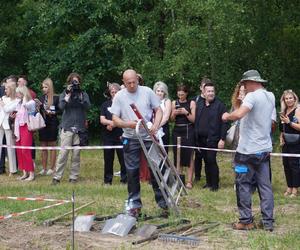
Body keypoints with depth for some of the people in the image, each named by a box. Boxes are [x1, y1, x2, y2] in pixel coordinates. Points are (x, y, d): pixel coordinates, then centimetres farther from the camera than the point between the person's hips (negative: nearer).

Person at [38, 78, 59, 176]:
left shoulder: (56, 98, -6)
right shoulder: (41, 98, 7)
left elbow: (59, 111, -4)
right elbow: (38, 111, 8)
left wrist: (52, 113, -19)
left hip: (52, 125, -4)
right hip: (43, 124, 5)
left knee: (52, 146, 4)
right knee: (43, 147, 7)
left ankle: (52, 168, 9)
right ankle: (44, 169, 13)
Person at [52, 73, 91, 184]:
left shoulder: (83, 94, 10)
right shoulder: (64, 94, 8)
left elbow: (87, 106, -6)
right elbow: (61, 106, -9)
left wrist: (80, 96, -15)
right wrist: (69, 94, -13)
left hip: (80, 128, 1)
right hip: (67, 127, -1)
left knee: (76, 154, 1)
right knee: (63, 152, -7)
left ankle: (73, 177, 8)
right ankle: (57, 177, -5)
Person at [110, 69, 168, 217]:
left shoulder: (147, 92, 0)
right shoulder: (119, 96, -1)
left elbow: (158, 110, 5)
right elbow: (115, 119, -1)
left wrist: (155, 125, -13)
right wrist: (128, 124, -20)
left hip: (149, 137, 0)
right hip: (130, 139, 0)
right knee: (132, 172, 3)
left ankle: (161, 200, 15)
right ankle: (134, 204, 12)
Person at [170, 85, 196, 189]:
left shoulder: (191, 103, 0)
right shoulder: (174, 103, 9)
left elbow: (193, 119, -1)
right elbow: (172, 119, 12)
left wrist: (186, 113, -16)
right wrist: (174, 114, -8)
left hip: (188, 131, -3)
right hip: (177, 131, 3)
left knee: (189, 156, -6)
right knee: (177, 155, 4)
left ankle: (189, 181, -5)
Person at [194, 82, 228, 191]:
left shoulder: (219, 105, -5)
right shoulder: (200, 105, 14)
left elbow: (224, 123, -9)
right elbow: (196, 121, 16)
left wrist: (222, 139, -14)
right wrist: (196, 137, 9)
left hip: (212, 138, -6)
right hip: (201, 139, 6)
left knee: (211, 160, -8)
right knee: (206, 161, 10)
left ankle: (215, 184, 0)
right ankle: (208, 182, 19)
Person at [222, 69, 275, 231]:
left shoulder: (252, 96, -15)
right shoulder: (270, 97, 10)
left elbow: (239, 114, -32)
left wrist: (227, 116, -13)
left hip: (248, 151, -7)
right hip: (264, 149, 7)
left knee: (243, 185, 3)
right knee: (265, 185, 8)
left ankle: (246, 221, 5)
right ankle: (268, 222, 8)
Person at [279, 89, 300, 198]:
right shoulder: (284, 111, 13)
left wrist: (289, 122, -22)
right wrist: (281, 137, 11)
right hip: (286, 143, 7)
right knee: (286, 164, 8)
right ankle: (289, 187, 17)